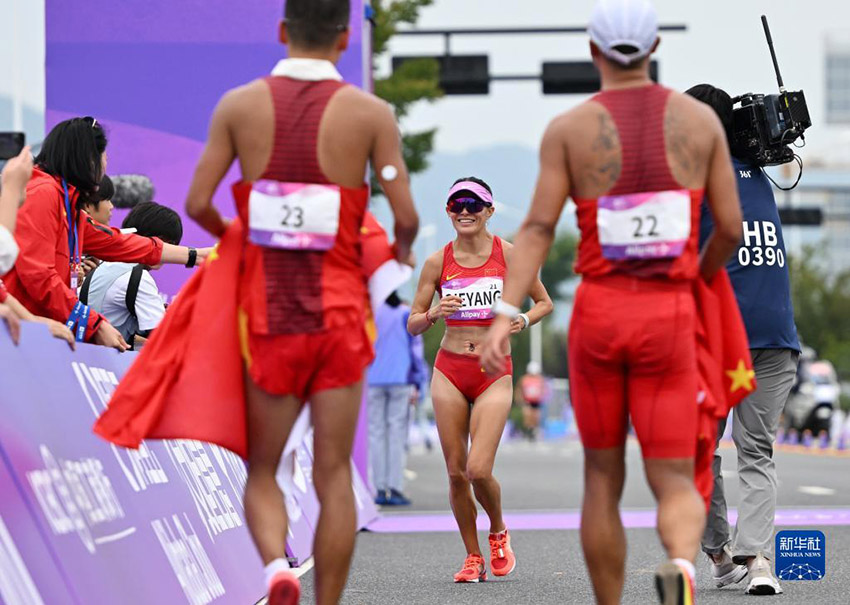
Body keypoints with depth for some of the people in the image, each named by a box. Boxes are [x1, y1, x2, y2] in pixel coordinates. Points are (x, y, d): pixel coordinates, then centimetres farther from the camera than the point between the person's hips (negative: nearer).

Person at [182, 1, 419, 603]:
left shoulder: (238, 106, -1)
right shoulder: (371, 114, -5)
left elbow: (198, 203, -4)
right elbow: (406, 216, -7)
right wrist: (402, 250, 16)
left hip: (267, 311, 1)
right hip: (338, 311, -1)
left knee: (262, 469, 13)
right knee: (333, 474, 8)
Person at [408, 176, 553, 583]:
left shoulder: (508, 255, -2)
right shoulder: (438, 262, 2)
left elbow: (545, 302, 10)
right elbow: (412, 325, 7)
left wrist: (524, 320, -11)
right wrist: (433, 314, -14)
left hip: (494, 372, -2)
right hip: (450, 370, 2)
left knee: (478, 470, -14)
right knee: (456, 472, 2)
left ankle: (498, 533, 16)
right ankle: (473, 557, 18)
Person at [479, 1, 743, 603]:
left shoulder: (569, 128, -3)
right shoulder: (700, 119, 1)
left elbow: (537, 229, -13)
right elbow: (731, 227, 2)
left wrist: (504, 317, -20)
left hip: (598, 315, 0)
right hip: (667, 322, 0)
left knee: (603, 478, 17)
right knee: (675, 488, 0)